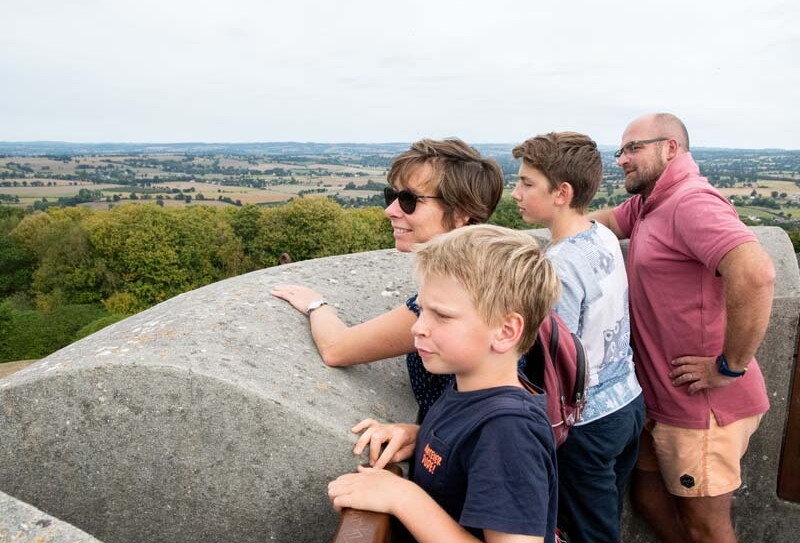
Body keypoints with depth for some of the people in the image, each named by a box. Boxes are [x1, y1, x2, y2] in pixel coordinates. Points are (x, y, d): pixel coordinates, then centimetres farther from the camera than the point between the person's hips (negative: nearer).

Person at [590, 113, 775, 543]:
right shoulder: (645, 206, 10)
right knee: (648, 498, 22)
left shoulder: (692, 202, -21)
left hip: (702, 406, -9)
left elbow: (754, 272, -35)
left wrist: (731, 366, -26)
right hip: (662, 398, 9)